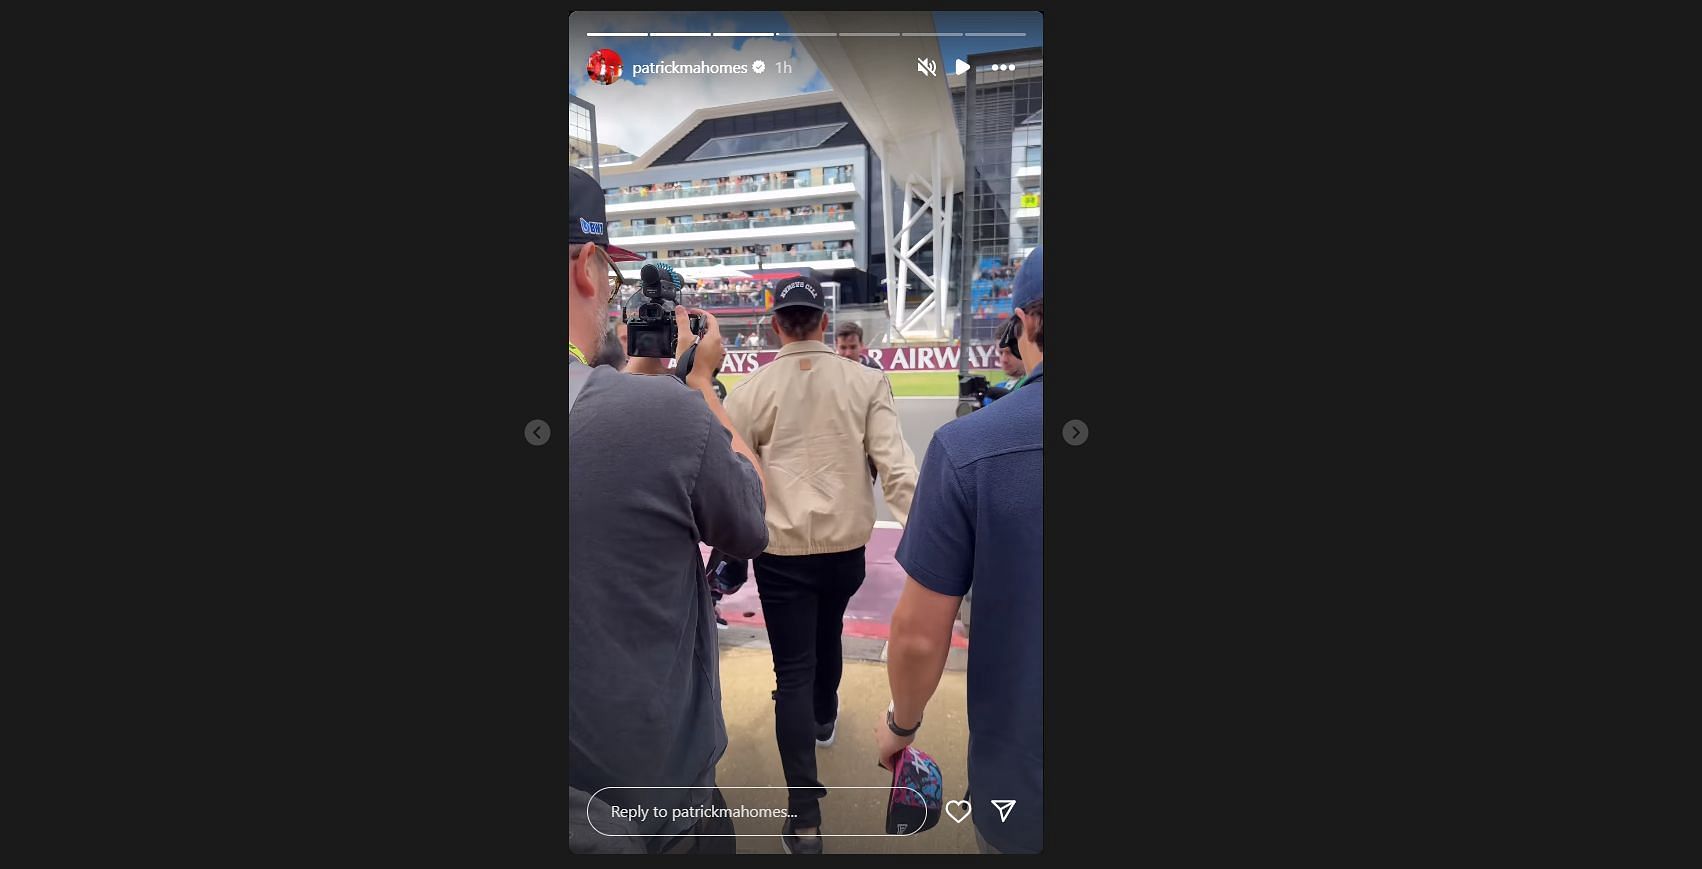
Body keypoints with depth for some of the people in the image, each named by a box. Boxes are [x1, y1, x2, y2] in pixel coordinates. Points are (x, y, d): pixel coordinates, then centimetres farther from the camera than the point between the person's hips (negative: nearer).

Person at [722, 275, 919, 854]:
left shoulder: (752, 390, -6)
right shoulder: (866, 382, -5)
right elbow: (895, 464, -11)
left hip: (781, 549, -2)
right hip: (847, 544, 2)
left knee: (793, 672, 5)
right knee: (827, 634, 29)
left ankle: (803, 818, 5)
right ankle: (825, 718, 56)